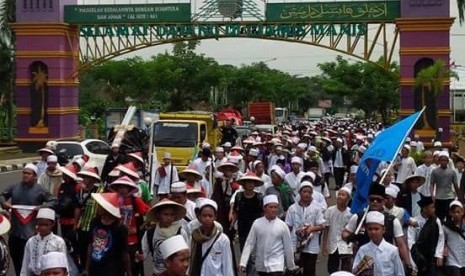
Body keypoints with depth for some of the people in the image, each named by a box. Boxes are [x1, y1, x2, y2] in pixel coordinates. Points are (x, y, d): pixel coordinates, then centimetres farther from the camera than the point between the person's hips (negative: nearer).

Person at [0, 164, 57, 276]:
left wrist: (43, 206, -17)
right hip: (15, 231, 4)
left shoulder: (40, 190, -5)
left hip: (31, 232, -4)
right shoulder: (14, 187, 4)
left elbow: (54, 201, -2)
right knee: (15, 256, 16)